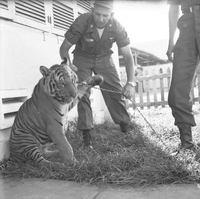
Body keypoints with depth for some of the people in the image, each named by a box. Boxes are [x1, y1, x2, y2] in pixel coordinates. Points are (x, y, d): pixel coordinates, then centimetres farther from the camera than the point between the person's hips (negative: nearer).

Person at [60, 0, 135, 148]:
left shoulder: (116, 27, -25)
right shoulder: (82, 22, -30)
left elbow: (128, 55, -21)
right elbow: (64, 48, -19)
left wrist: (131, 82, -31)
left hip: (104, 58, 2)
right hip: (83, 58, -1)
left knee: (116, 90, -4)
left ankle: (126, 125, 13)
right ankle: (86, 132, -6)